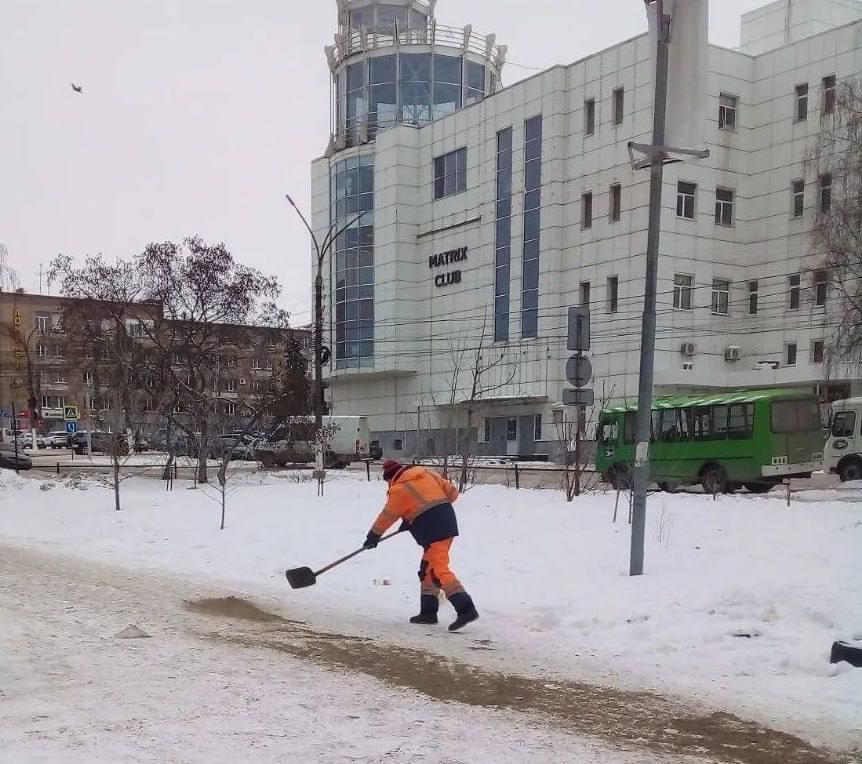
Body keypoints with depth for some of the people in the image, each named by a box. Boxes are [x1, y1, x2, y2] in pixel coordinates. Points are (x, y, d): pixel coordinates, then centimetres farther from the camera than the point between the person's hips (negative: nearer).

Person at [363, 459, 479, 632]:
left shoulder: (399, 489, -2)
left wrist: (373, 536, 20)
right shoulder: (427, 474, 17)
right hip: (447, 520, 9)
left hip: (432, 529, -9)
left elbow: (387, 516, 7)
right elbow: (452, 492, 15)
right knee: (428, 568, 17)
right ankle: (428, 611, 21)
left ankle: (466, 609, -22)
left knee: (438, 570, -11)